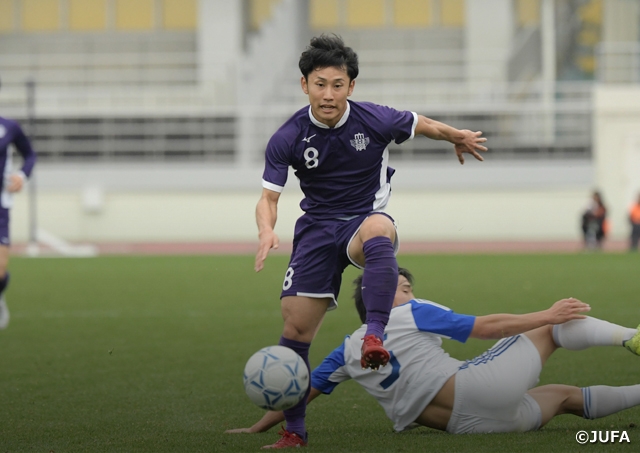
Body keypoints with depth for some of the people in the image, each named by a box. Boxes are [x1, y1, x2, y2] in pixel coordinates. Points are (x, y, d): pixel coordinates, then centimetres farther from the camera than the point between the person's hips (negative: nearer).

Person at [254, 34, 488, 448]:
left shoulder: (375, 120, -12)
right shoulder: (287, 139, -10)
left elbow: (424, 126, 8)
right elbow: (269, 197, -7)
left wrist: (461, 139, 26)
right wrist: (267, 232, -29)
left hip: (365, 219, -2)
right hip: (317, 226, 2)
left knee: (378, 229, -42)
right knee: (295, 326, -8)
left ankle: (375, 336, -51)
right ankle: (295, 431, 8)